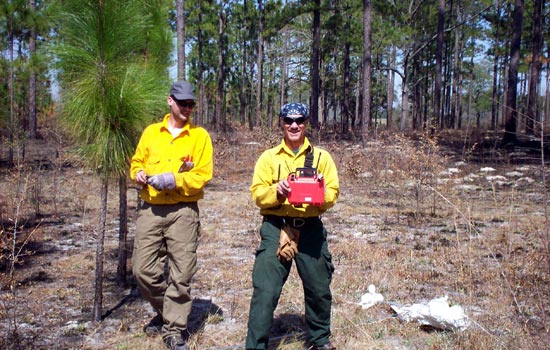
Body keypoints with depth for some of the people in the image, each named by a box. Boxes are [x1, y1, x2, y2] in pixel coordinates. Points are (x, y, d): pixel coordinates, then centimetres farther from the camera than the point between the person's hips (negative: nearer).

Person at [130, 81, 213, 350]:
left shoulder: (200, 135, 3)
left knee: (181, 273, -2)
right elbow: (137, 162, 19)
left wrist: (174, 180, -17)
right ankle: (164, 311, 28)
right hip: (151, 209, 3)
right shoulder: (151, 132, 12)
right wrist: (139, 173, -4)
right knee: (142, 268, 2)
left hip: (183, 211, -3)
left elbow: (203, 175, -5)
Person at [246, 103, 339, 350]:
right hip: (275, 228, -2)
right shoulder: (268, 157, 8)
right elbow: (257, 193, -1)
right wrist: (276, 191, -20)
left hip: (310, 229, 2)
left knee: (319, 288, 12)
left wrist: (321, 192, -19)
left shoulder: (322, 157, 10)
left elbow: (333, 194, 3)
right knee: (265, 290, -6)